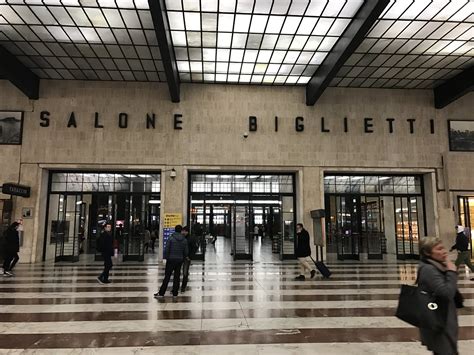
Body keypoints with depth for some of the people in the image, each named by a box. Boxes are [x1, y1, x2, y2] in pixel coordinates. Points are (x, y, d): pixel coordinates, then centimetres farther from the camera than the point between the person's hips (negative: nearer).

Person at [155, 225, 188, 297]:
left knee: (167, 276, 1)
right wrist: (183, 258, 20)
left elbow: (166, 249, -10)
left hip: (171, 259, -3)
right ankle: (175, 293, 13)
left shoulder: (171, 238, -8)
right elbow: (186, 251, 5)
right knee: (177, 276, 9)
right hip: (180, 260, 3)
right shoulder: (184, 240, 2)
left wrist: (165, 257, 1)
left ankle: (161, 293, 5)